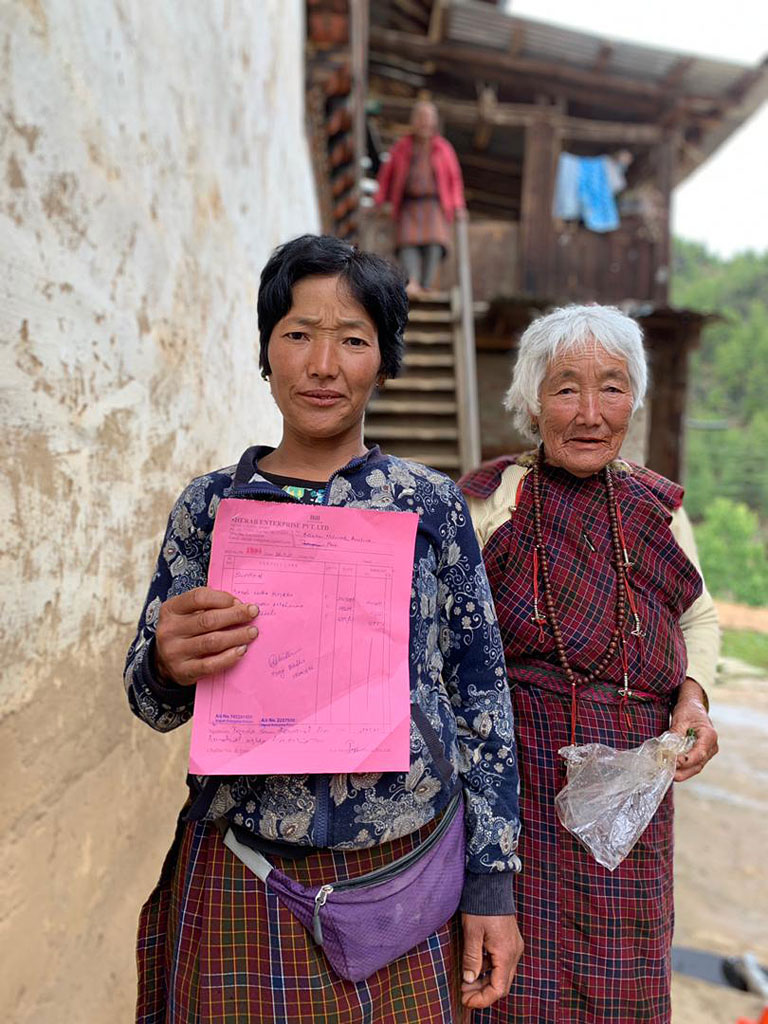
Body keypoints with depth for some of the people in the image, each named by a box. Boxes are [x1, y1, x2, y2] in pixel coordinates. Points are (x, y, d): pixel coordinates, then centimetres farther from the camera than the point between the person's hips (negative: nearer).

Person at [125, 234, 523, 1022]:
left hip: (408, 870, 0)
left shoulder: (432, 504, -4)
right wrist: (168, 666, -20)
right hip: (240, 882, 1)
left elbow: (482, 693, -1)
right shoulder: (211, 505, -2)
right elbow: (151, 703, 3)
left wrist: (492, 883, -1)